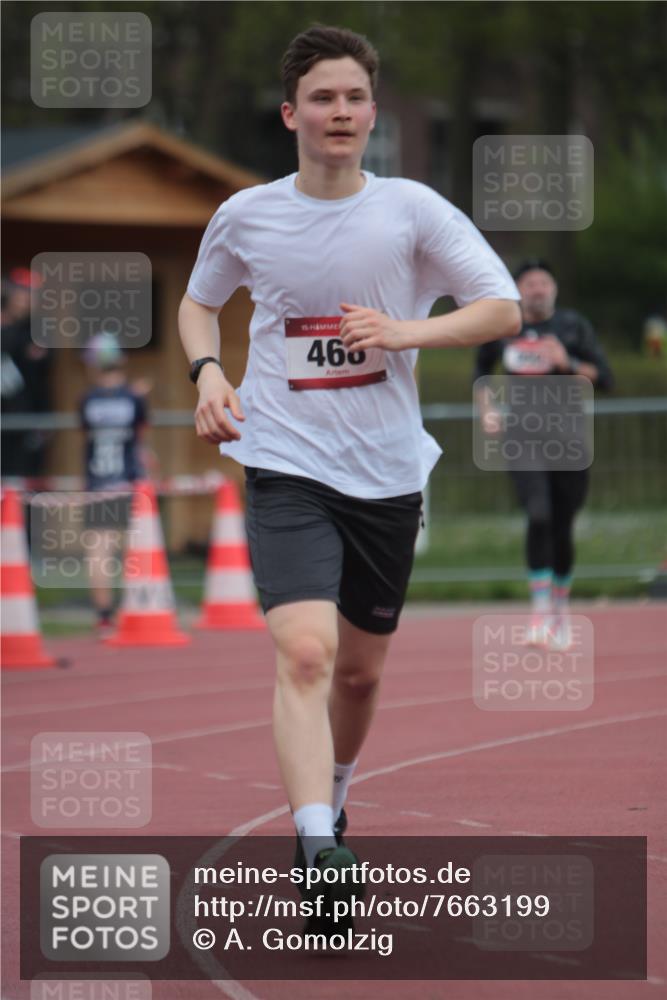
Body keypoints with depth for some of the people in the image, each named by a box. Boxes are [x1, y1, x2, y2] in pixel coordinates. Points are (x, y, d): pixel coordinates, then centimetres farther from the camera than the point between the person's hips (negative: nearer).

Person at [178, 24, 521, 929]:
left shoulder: (412, 209, -3)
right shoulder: (246, 217, 0)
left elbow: (503, 309, -3)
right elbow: (198, 302, 20)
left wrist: (405, 330, -18)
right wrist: (207, 372, 0)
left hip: (388, 472, 2)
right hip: (286, 467, -2)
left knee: (361, 671, 14)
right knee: (305, 653, -21)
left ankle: (331, 803, 41)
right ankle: (317, 853, -28)